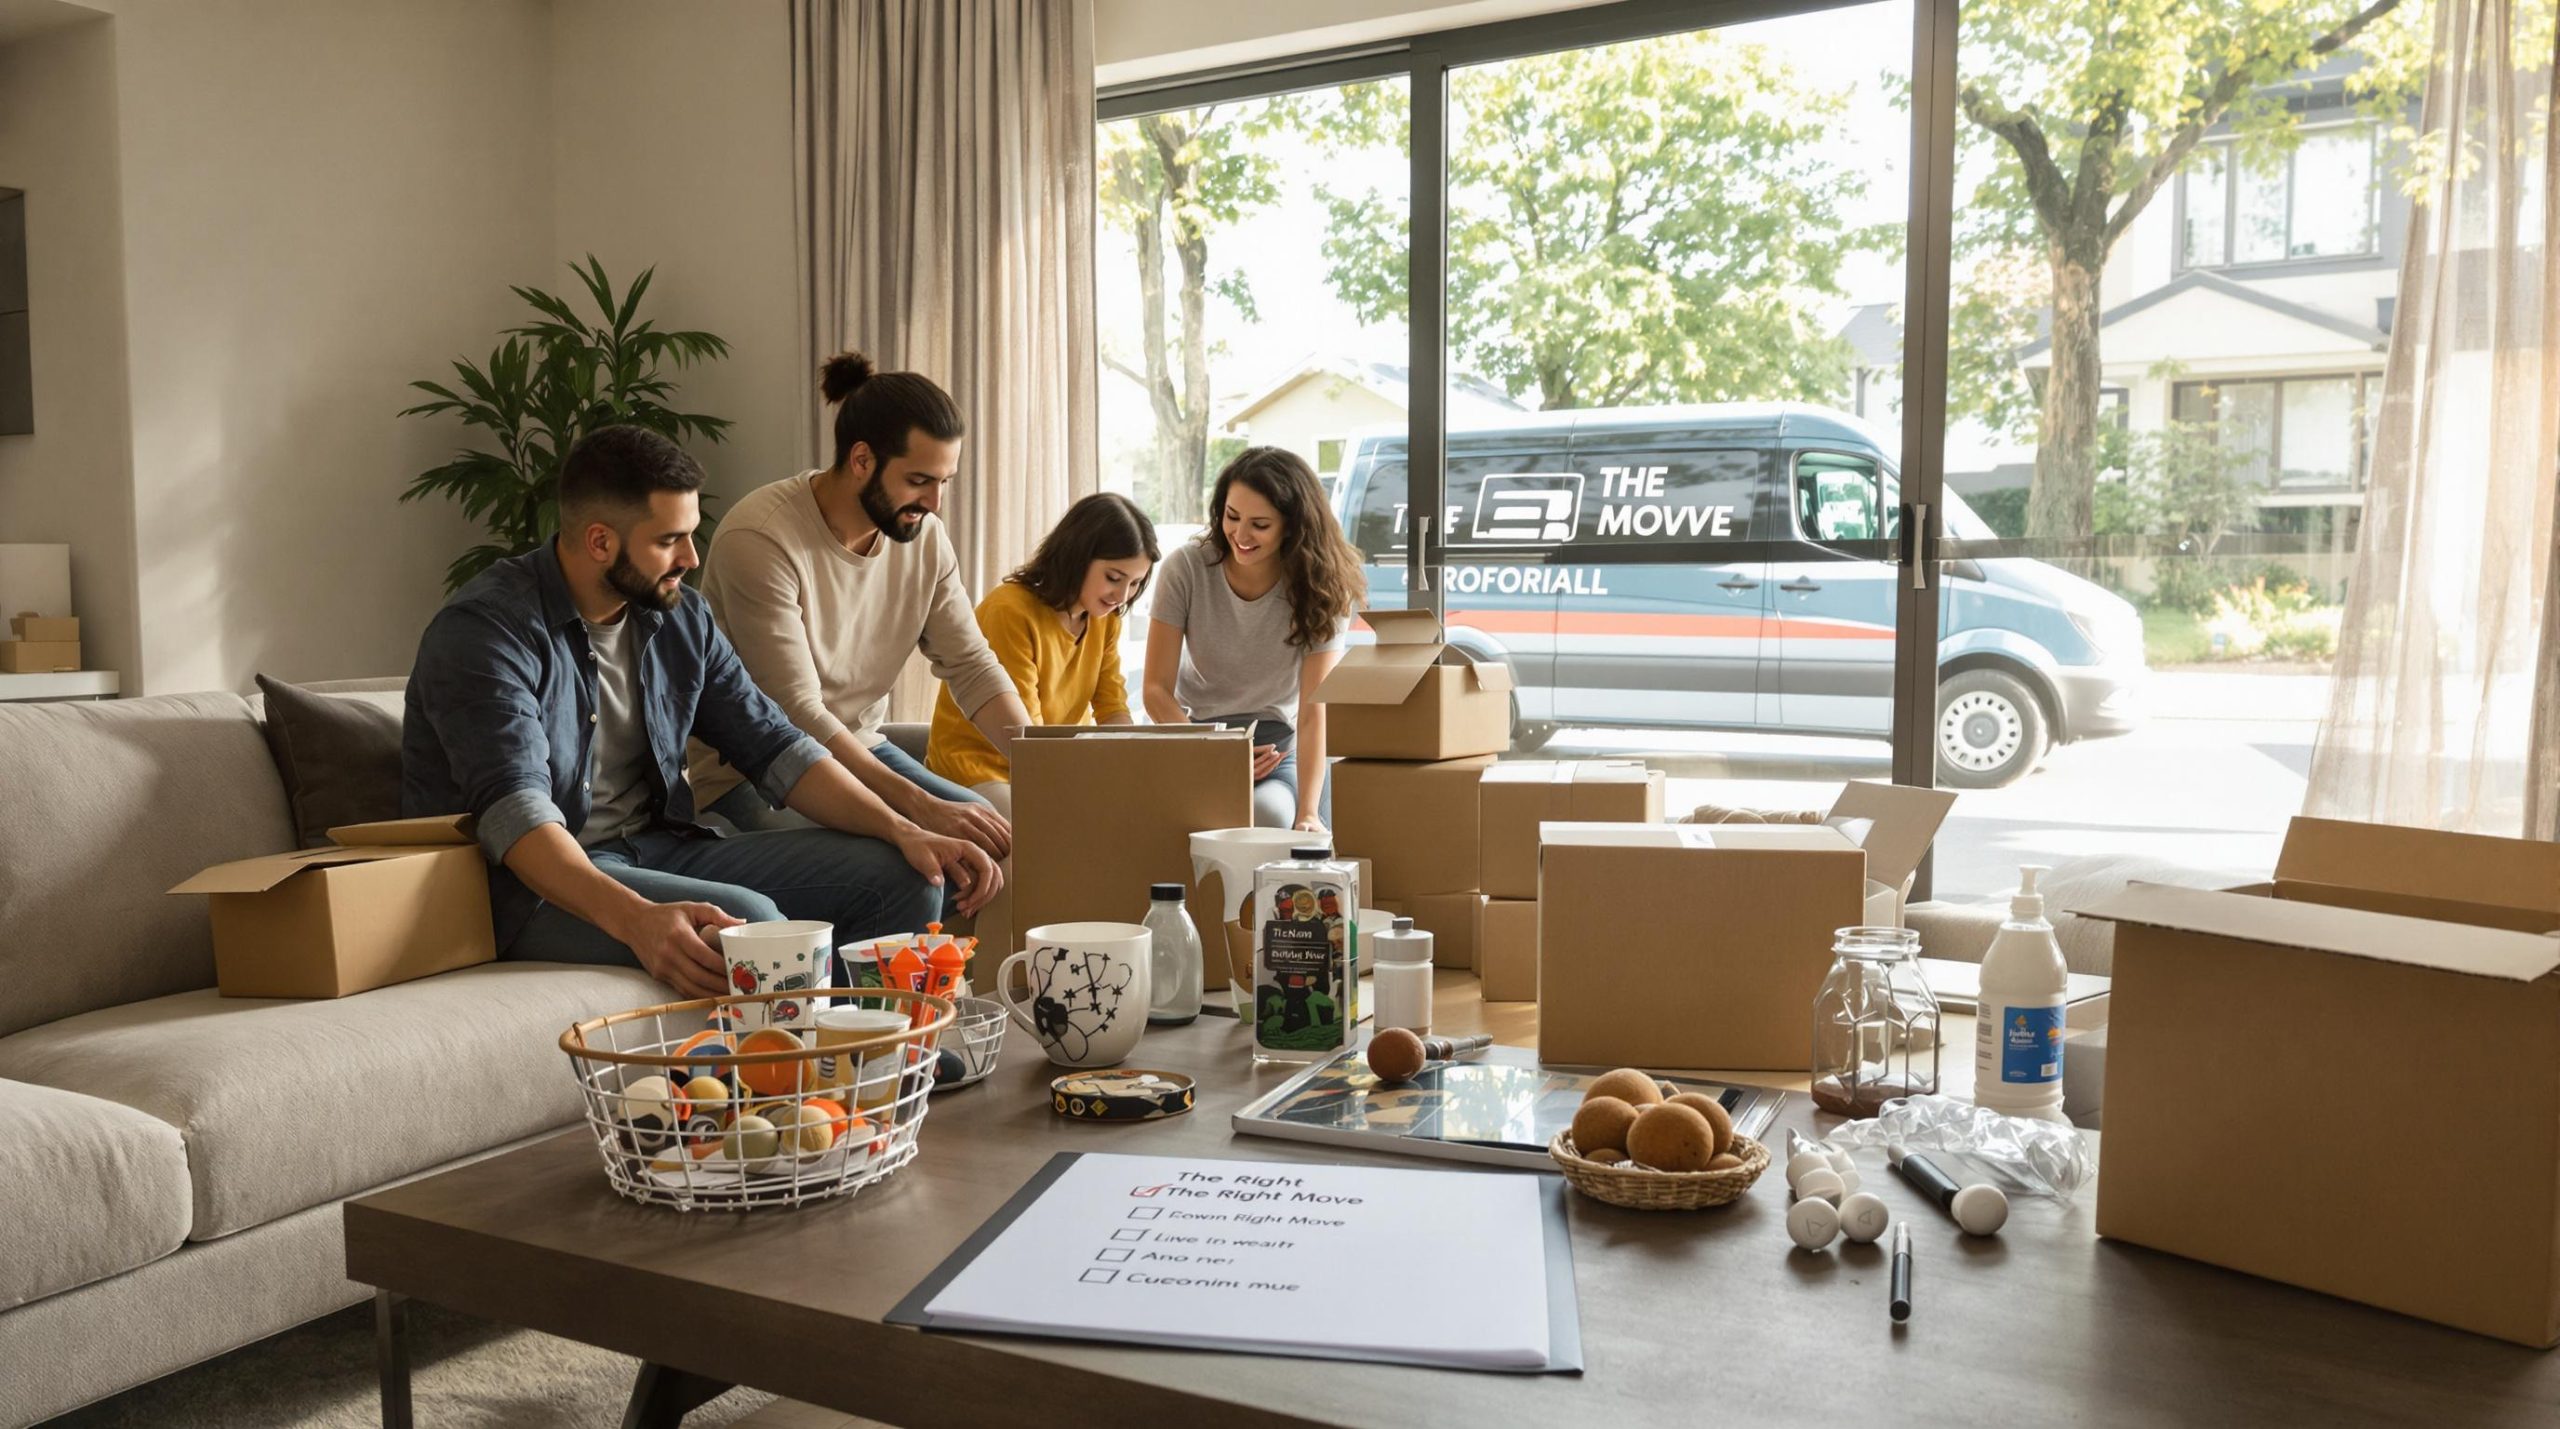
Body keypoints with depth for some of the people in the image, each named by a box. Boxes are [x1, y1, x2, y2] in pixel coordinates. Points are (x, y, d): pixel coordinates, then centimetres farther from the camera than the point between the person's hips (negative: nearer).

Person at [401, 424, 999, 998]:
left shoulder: (680, 616, 7)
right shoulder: (484, 629, -15)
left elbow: (772, 747, 8)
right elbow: (515, 809, -28)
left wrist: (904, 833, -7)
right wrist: (634, 917, -46)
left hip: (657, 849, 7)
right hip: (534, 886, -7)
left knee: (904, 880, -7)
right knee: (747, 920, -34)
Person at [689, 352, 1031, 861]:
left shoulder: (924, 536, -2)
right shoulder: (759, 538, -23)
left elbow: (970, 665, -1)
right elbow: (798, 714, -28)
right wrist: (927, 810, -35)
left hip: (861, 751, 7)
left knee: (1006, 839, -5)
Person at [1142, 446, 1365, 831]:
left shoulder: (1322, 590, -14)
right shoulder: (1185, 569, -13)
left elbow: (1313, 711, -20)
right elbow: (1157, 689, -11)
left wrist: (1307, 814, -32)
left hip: (1277, 743, 0)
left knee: (1273, 815, -32)